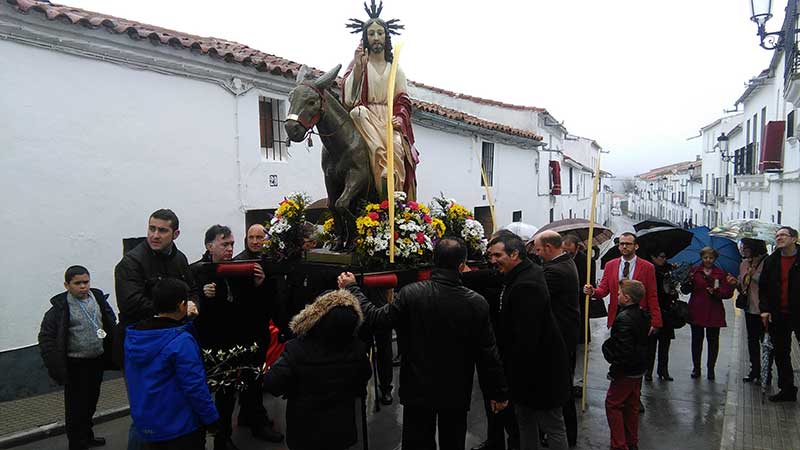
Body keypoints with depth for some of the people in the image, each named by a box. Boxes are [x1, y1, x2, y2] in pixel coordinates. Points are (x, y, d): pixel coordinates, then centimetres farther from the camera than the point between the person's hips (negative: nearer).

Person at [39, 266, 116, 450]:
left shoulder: (98, 298, -1)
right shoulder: (61, 307, -15)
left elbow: (111, 325, 8)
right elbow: (46, 337, -14)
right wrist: (55, 366, -19)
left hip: (97, 360, 5)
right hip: (76, 365, -5)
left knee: (91, 401, 21)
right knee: (76, 406, 7)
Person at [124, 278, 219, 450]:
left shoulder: (131, 337, -1)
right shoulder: (181, 341, -24)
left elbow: (133, 380, 9)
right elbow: (195, 387, -23)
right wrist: (211, 418, -13)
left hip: (146, 424, 7)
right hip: (182, 428, -7)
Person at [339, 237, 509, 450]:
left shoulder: (411, 294, -18)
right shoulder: (477, 303, -14)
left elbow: (375, 317, -10)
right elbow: (488, 354, -9)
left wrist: (351, 288, 4)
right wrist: (500, 392, 5)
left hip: (418, 391, 0)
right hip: (457, 394, 1)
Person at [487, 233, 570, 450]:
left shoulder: (526, 286, -28)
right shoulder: (527, 274, 3)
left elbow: (525, 338, -29)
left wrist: (514, 373, -19)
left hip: (541, 372, -10)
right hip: (530, 368, 10)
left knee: (552, 427, 8)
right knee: (525, 422, 22)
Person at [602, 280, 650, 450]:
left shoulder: (623, 318, -24)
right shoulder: (643, 315, 3)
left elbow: (624, 349, -26)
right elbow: (645, 338, 13)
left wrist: (615, 369, -16)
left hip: (625, 372, -9)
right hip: (639, 369, 9)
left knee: (612, 405, 3)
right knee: (632, 406, 18)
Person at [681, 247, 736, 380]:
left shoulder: (721, 273, 6)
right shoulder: (694, 271, 5)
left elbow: (728, 293, 0)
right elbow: (685, 290, -1)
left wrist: (716, 291, -18)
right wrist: (687, 282, -20)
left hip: (714, 313, 0)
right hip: (696, 311, 0)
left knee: (713, 340, 5)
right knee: (696, 340, 6)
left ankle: (711, 369, 17)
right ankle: (696, 368, 17)